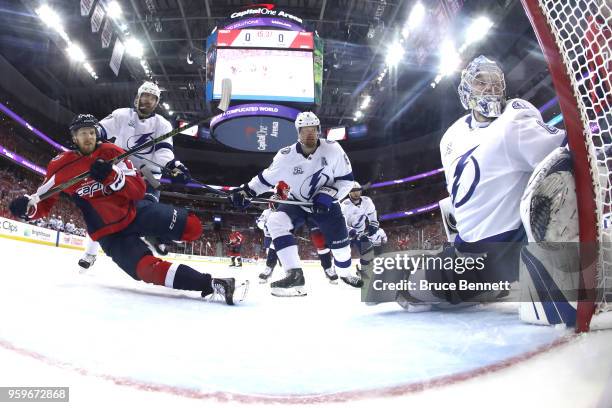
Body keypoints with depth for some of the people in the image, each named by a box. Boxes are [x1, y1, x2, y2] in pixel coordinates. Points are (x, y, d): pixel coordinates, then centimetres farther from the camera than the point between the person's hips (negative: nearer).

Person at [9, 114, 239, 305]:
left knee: (192, 227, -13)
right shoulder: (61, 166, -5)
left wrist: (111, 176, -29)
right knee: (147, 269, -28)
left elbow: (139, 190, -12)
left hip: (136, 211, 2)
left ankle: (152, 237, 17)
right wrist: (28, 207, -21)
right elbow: (43, 202, 2)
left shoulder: (111, 152, -5)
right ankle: (209, 284, -29)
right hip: (109, 233, -2)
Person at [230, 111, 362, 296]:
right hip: (297, 203, 0)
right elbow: (266, 178, -5)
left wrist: (329, 194, -26)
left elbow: (346, 179, -12)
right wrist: (246, 191, -14)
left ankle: (345, 273, 38)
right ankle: (295, 274, -29)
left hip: (325, 204, 0)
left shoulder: (333, 149, -20)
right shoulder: (286, 156, -18)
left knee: (339, 239, 3)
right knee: (275, 221, -26)